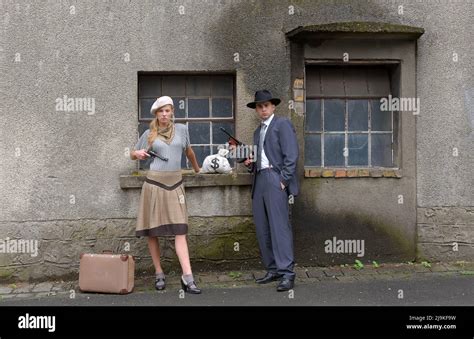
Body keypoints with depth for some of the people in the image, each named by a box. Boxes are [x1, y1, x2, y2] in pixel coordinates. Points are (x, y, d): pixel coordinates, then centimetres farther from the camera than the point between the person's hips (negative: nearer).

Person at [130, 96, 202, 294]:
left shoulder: (182, 129, 7)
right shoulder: (149, 134, 4)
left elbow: (188, 151, 25)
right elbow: (133, 155, 16)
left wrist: (196, 168, 38)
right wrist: (138, 154, -8)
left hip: (175, 184, 0)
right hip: (154, 183, 0)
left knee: (180, 231, -8)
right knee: (152, 231, 3)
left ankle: (187, 278, -12)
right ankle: (159, 274, 14)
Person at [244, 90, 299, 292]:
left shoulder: (282, 124, 1)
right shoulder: (258, 131, 24)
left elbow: (291, 155, -7)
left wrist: (284, 180, -14)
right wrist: (250, 163, 8)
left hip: (275, 179, -8)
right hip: (259, 180, 8)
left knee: (279, 226, -13)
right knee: (262, 229, 6)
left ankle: (287, 273, -12)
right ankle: (272, 270, 13)